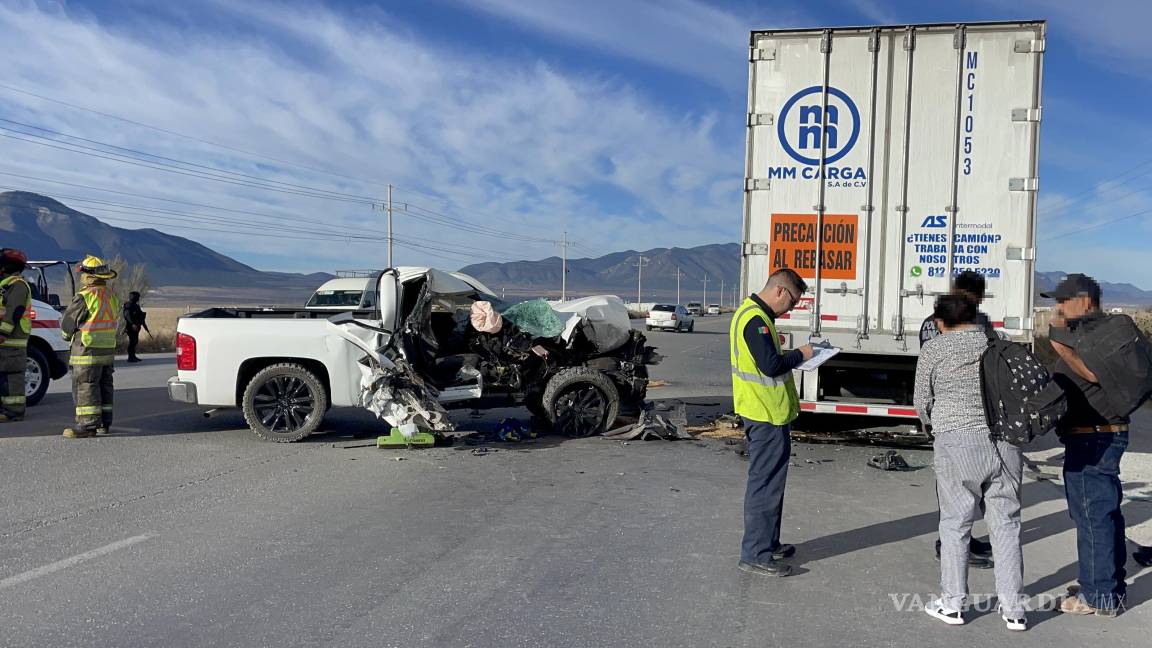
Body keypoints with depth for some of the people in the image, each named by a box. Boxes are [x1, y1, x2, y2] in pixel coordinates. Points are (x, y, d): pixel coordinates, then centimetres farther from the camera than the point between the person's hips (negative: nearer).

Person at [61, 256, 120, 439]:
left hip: (87, 350, -9)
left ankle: (88, 425, -7)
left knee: (85, 387, -5)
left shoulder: (85, 297, -15)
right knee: (104, 386, 14)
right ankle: (104, 423, 20)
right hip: (108, 349, 9)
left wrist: (68, 335, 14)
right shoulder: (112, 296, 11)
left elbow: (67, 322, -7)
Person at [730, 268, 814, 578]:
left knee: (769, 481, 19)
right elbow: (771, 365, -24)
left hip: (764, 412, 11)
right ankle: (755, 554, 2)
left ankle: (768, 544, 30)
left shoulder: (751, 313, 15)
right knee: (765, 484, -5)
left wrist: (791, 357, 8)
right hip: (766, 414, -11)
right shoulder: (756, 319, -19)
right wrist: (800, 354, -9)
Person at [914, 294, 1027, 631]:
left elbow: (922, 402, 4)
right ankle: (1013, 609, 18)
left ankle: (953, 604, 16)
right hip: (1006, 443, 4)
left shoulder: (934, 348, 0)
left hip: (959, 442, -3)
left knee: (956, 524, 8)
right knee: (1006, 524, 11)